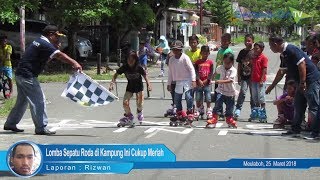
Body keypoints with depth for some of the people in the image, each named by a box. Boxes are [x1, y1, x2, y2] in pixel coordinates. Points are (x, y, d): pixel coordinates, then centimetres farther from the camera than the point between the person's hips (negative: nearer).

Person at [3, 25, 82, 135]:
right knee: (39, 101, -7)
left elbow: (57, 55, 17)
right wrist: (74, 63, -38)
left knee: (22, 101, 19)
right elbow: (59, 55, -29)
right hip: (27, 76, -10)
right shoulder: (45, 45, -16)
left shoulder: (38, 42, 16)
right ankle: (41, 128, -5)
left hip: (20, 74, 10)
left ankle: (10, 124, 28)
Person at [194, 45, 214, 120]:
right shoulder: (198, 62, 5)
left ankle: (209, 111, 6)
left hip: (207, 83, -1)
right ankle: (199, 110, 21)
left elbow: (211, 73, -1)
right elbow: (196, 72, -1)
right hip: (199, 83, 1)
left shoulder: (210, 62, 4)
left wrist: (206, 81, -10)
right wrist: (199, 80, -13)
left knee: (208, 99, -3)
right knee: (198, 98, 5)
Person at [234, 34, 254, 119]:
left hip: (252, 76, -1)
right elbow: (239, 65, 9)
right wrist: (239, 77, 6)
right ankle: (238, 109, -9)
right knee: (242, 92, -11)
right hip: (244, 76, 1)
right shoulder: (242, 52, 6)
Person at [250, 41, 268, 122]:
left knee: (261, 98, -4)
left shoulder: (263, 58, -9)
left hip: (260, 81, -8)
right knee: (255, 98, 12)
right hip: (254, 81, 8)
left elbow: (264, 70, -13)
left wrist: (262, 80, -17)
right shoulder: (254, 58, 14)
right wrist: (251, 79, 13)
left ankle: (263, 115, 1)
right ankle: (255, 114, 20)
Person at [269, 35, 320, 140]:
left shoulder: (291, 50, -17)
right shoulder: (285, 53, 14)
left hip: (311, 80, -11)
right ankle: (295, 130, 22)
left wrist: (302, 82, -23)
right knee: (298, 106, 15)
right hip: (302, 83, 11)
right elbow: (281, 72, 24)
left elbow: (302, 64, -24)